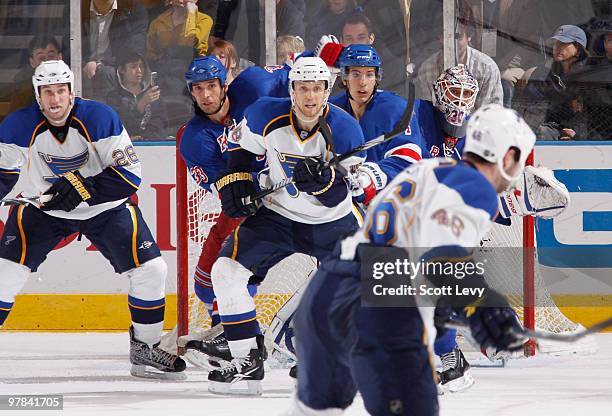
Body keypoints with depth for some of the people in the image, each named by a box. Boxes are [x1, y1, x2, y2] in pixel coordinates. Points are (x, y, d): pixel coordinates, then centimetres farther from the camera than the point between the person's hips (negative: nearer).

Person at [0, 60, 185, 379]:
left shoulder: (100, 118, -22)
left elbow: (129, 173, -22)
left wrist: (83, 188, -32)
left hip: (105, 207, 0)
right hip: (44, 207, 0)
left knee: (150, 269, -9)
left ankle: (145, 349, 9)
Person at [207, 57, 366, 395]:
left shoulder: (345, 130, -20)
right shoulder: (266, 116, -16)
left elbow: (339, 197, -19)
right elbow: (240, 148, 6)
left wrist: (323, 179, -40)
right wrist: (236, 184, -6)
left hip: (332, 221, -1)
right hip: (275, 215, 1)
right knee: (227, 271, -14)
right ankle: (247, 361, -6)